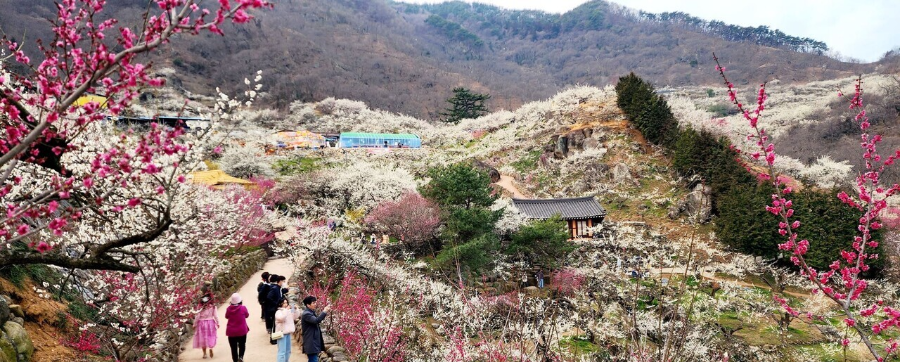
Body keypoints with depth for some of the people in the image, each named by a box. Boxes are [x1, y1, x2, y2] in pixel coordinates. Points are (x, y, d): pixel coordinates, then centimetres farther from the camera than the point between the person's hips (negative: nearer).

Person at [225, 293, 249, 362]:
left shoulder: (229, 308, -10)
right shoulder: (243, 308, -15)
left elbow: (226, 317, 8)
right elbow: (247, 315, 4)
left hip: (231, 331, 1)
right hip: (242, 330, -1)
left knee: (233, 347, 11)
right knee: (242, 345, 17)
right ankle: (241, 356, -3)